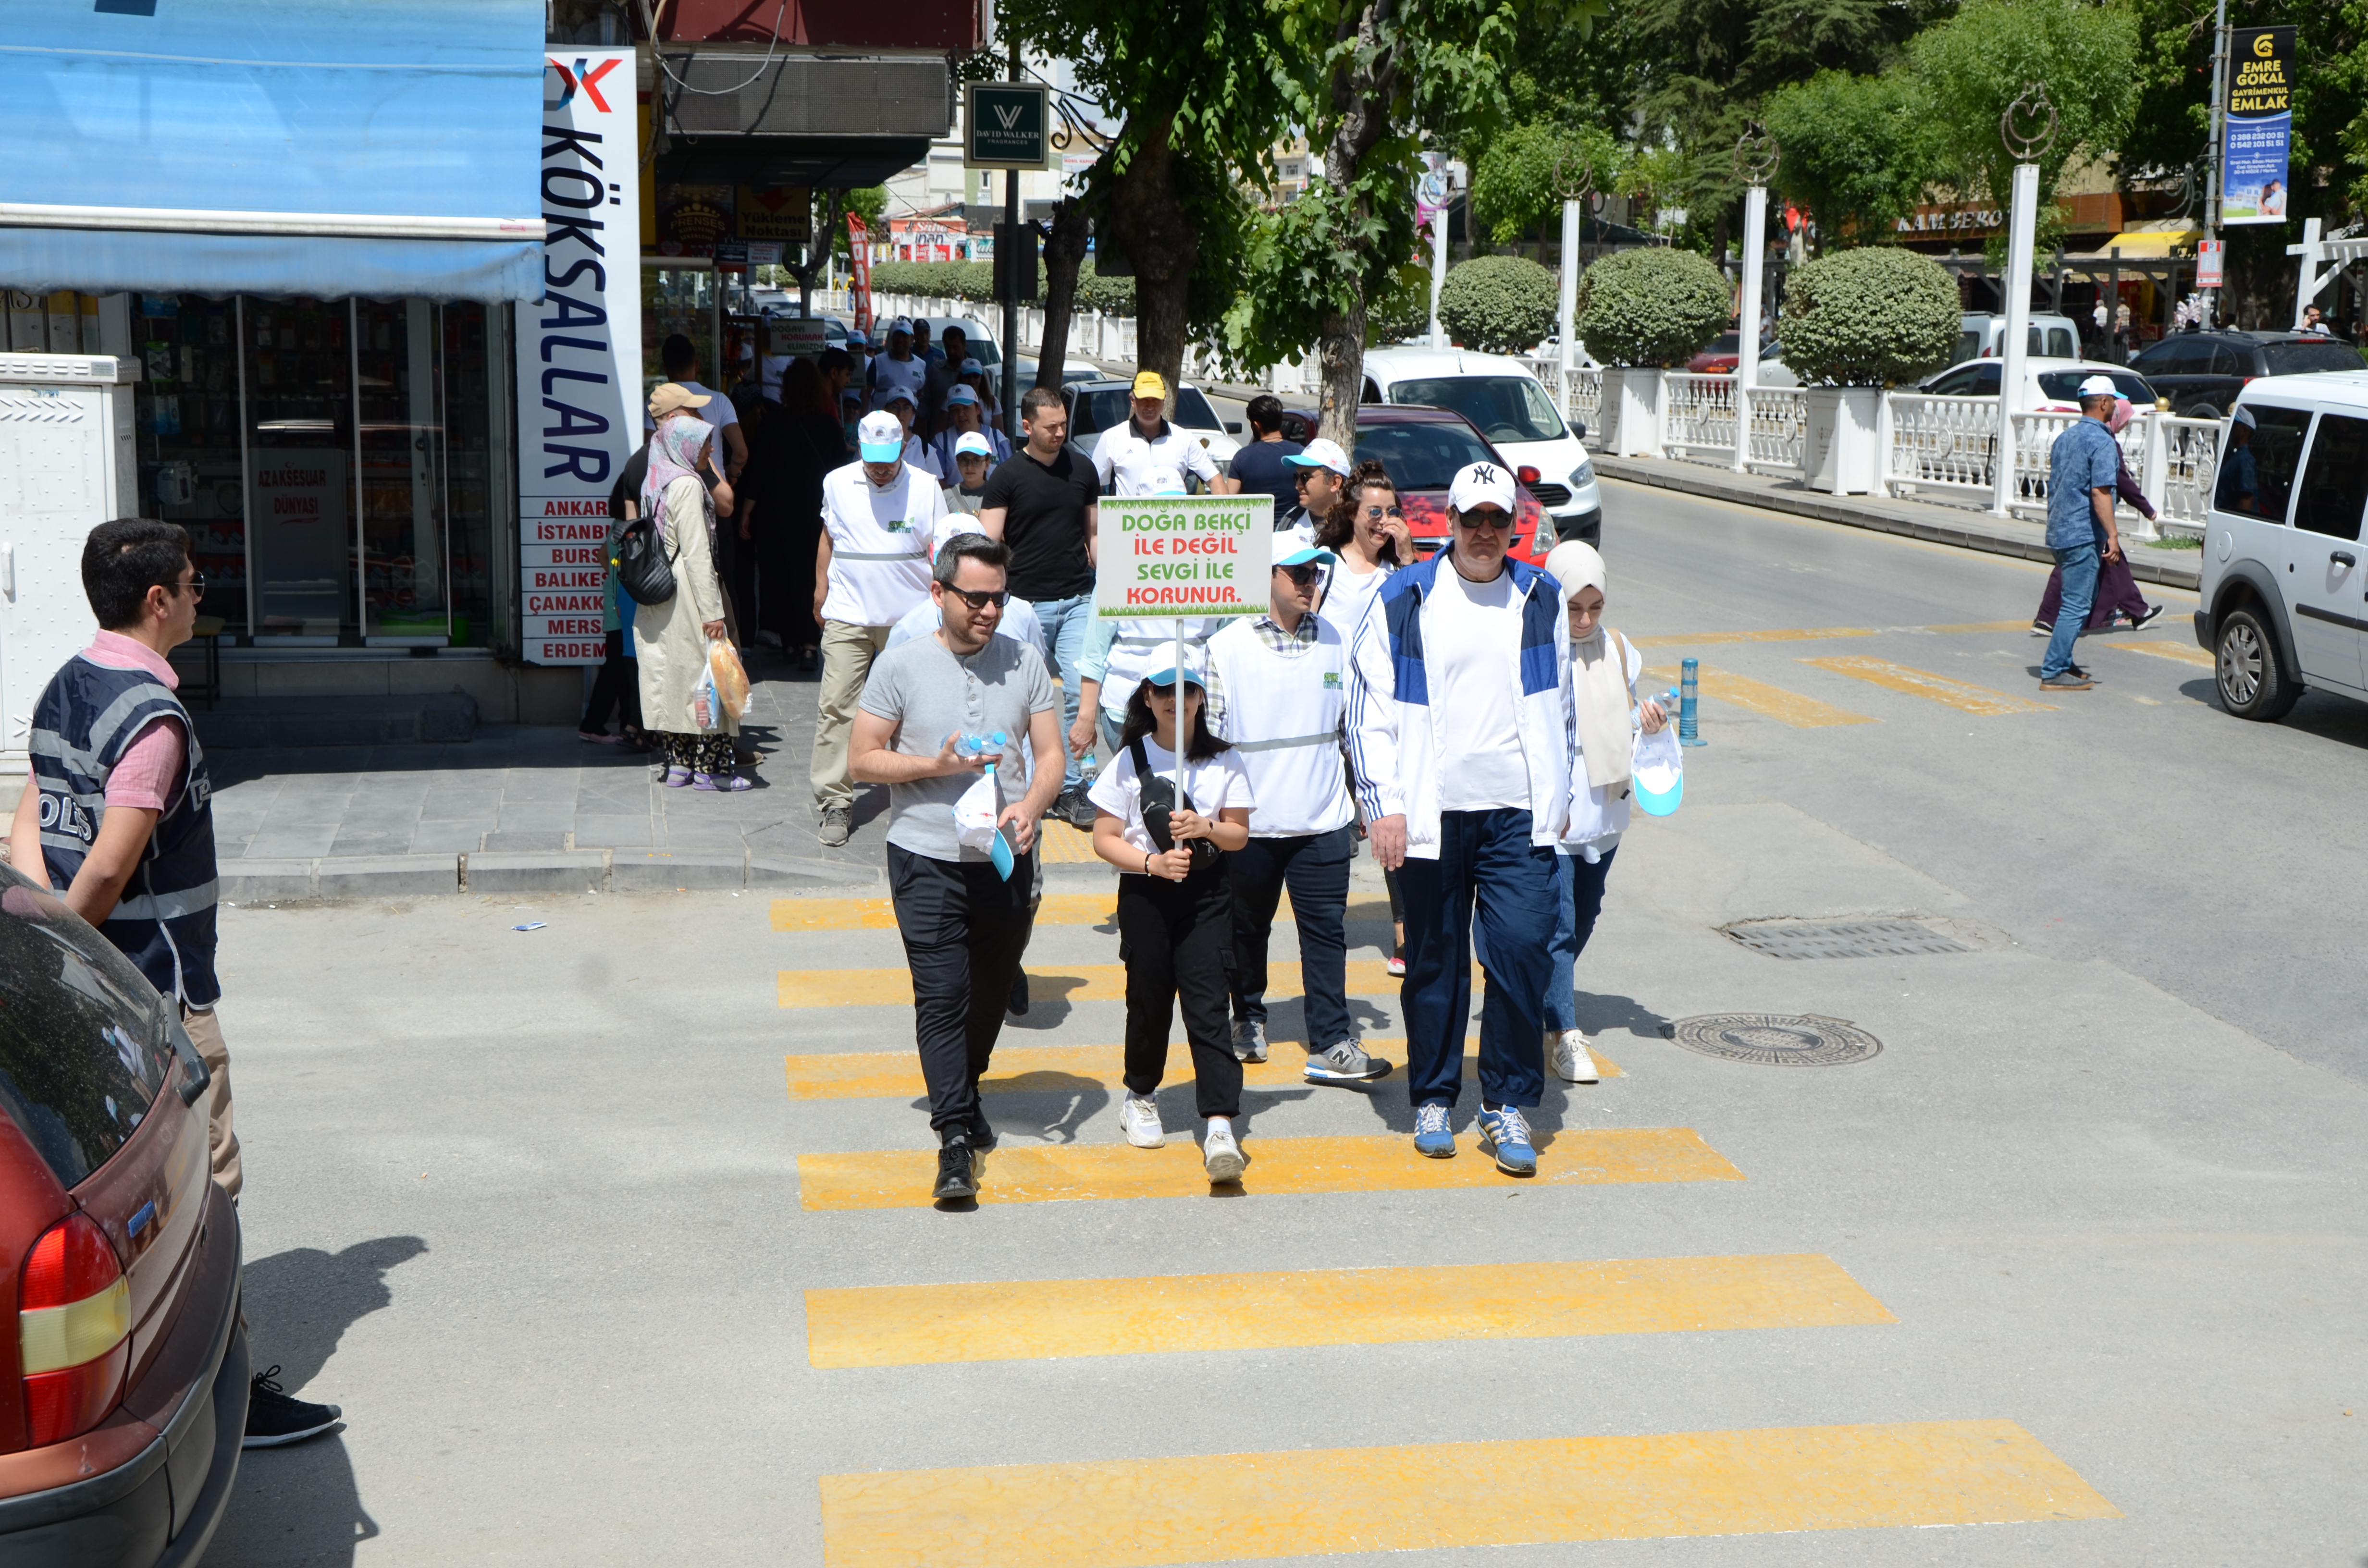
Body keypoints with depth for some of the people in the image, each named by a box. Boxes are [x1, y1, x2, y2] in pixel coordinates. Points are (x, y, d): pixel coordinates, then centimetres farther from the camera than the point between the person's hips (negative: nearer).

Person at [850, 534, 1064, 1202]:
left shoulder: (1025, 663, 4)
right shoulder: (901, 667, -4)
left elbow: (1050, 753, 4)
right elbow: (863, 760, -1)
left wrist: (1031, 804, -17)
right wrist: (935, 766, -16)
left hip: (1006, 861, 3)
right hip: (928, 862, -3)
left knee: (992, 992, 15)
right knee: (942, 997, -10)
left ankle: (966, 1093, 39)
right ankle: (956, 1137, -9)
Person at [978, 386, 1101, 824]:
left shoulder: (1082, 469, 9)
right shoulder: (1007, 475, -1)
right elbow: (990, 542, -5)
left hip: (1079, 599, 2)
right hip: (1028, 602, -2)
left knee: (1079, 691, -7)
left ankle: (1071, 788, 0)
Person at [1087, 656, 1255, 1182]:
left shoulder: (1223, 760, 4)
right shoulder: (1129, 761, -1)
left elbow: (1240, 833, 7)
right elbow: (1104, 839, -2)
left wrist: (1206, 828, -14)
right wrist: (1153, 863, -17)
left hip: (1207, 891, 0)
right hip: (1144, 894, 0)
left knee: (1207, 1003, -9)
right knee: (1149, 997, 8)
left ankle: (1220, 1125, -15)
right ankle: (1140, 1095, 35)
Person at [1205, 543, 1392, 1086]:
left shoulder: (1335, 643, 5)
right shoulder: (1227, 647, -5)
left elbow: (1354, 726, 13)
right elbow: (1207, 735, -2)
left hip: (1323, 820, 2)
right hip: (1250, 822, -2)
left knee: (1326, 932, -1)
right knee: (1249, 929, 14)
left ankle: (1331, 1045, 2)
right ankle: (1249, 1019, 35)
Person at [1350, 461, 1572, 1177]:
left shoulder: (1541, 599, 10)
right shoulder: (1403, 600, 1)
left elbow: (1560, 705, 20)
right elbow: (1370, 709, 1)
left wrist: (1559, 797, 17)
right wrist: (1384, 804, -5)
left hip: (1519, 814, 1)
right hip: (1430, 814, -1)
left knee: (1521, 947, -8)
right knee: (1434, 957, 7)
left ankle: (1508, 1104, 4)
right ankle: (1433, 1098, 21)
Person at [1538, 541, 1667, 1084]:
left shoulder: (1616, 649, 6)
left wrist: (1647, 720, -4)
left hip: (1603, 812, 7)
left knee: (1584, 918, 18)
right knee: (1558, 924, -10)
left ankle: (1543, 1000, 39)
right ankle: (1563, 1033, -6)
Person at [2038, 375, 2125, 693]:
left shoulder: (2064, 438, 14)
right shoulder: (2103, 442, -14)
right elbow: (2100, 492, -21)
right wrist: (2112, 535, -20)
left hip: (2059, 531, 9)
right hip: (2082, 534, -9)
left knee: (2082, 597, 20)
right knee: (2077, 604, -5)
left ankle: (2061, 662, 22)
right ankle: (2053, 673, -5)